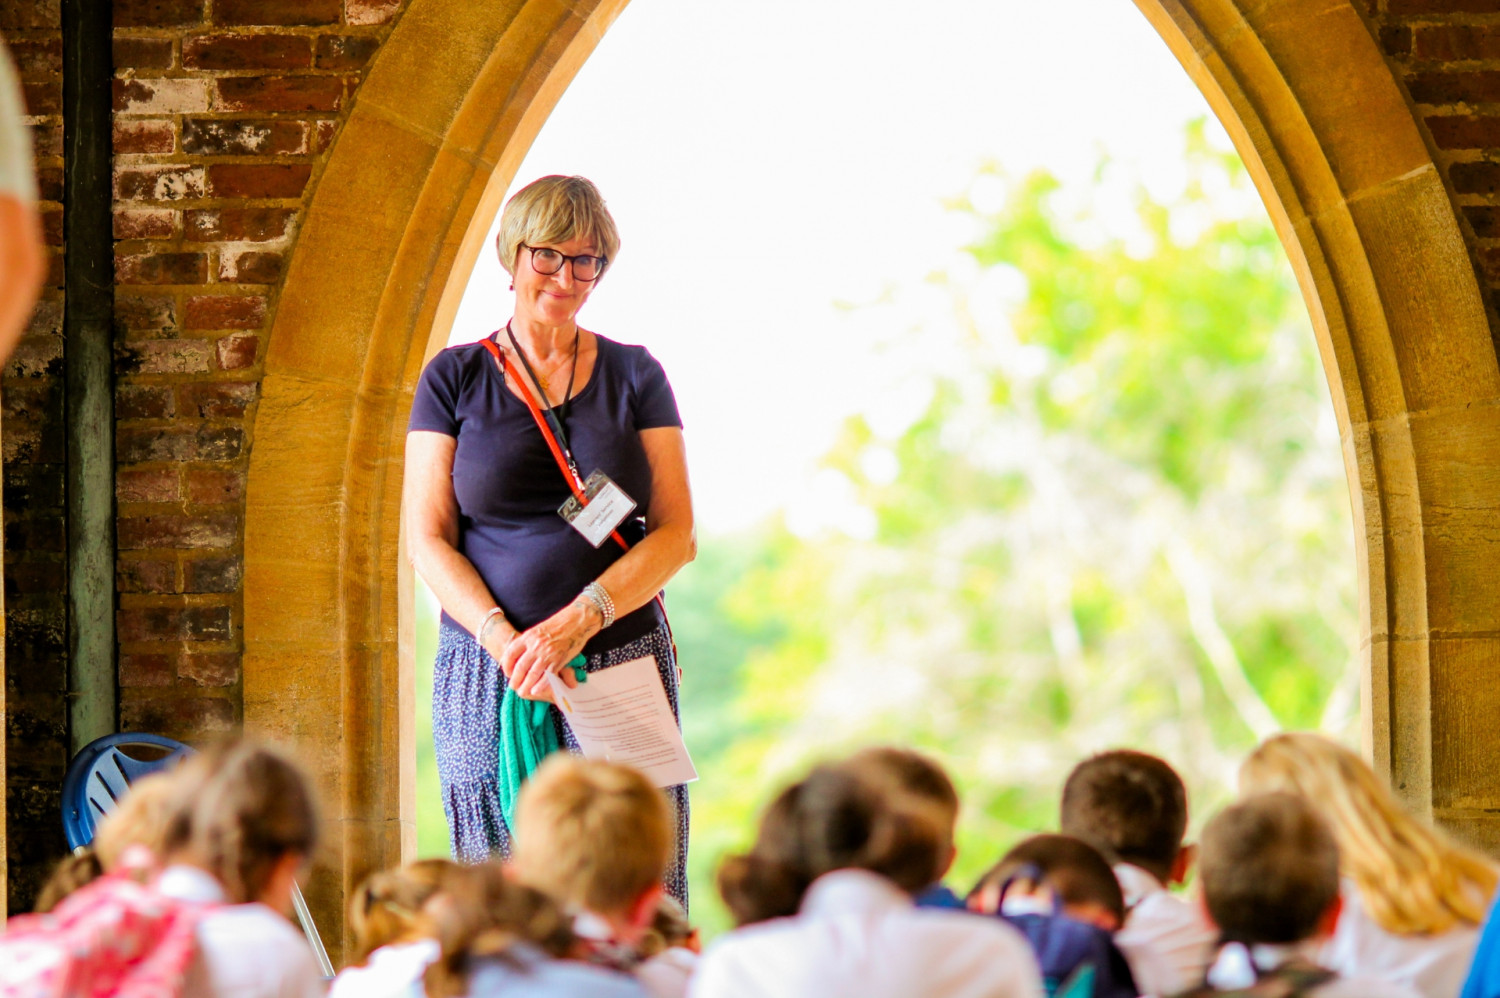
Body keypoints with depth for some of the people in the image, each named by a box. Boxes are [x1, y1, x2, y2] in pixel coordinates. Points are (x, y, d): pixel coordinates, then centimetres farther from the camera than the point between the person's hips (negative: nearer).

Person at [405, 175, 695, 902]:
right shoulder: (454, 378, 7)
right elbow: (429, 540, 2)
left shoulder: (635, 377, 9)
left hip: (622, 668, 1)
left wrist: (577, 623, -12)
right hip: (487, 675, 0)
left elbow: (675, 534, 2)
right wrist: (502, 637, -14)